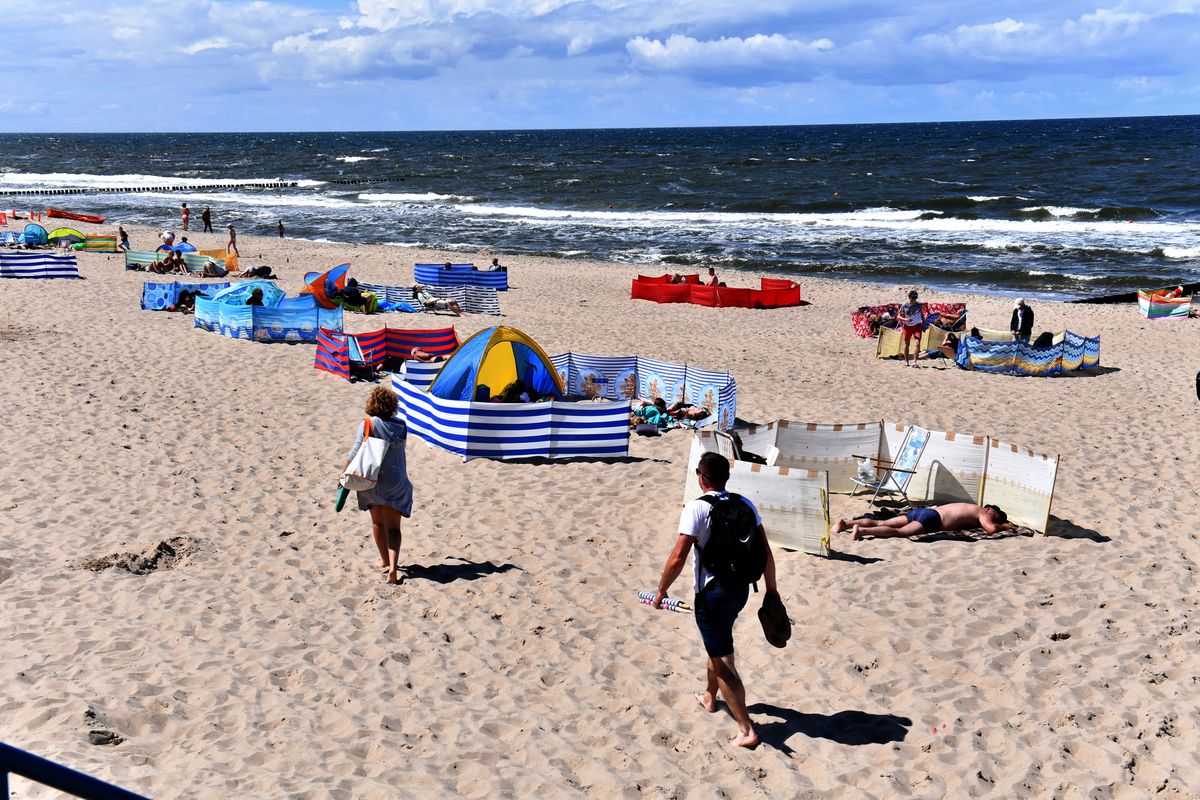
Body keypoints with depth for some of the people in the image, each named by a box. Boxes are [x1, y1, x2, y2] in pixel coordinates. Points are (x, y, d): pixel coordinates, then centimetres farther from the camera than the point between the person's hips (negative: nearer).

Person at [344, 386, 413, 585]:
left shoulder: (367, 425, -11)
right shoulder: (401, 427, -2)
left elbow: (355, 454, -12)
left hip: (371, 480, -1)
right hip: (396, 482, 1)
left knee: (377, 522, 20)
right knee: (393, 527, 2)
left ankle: (385, 560, 34)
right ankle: (392, 566, -17)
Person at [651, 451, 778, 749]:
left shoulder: (696, 509, -16)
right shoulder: (745, 505, 2)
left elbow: (678, 558, -20)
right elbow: (765, 552, 2)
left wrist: (661, 590, -7)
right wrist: (772, 590, 11)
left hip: (711, 593, -7)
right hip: (741, 589, 7)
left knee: (723, 661, 0)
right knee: (718, 643, 30)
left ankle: (746, 730, -3)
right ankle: (709, 696, 50)